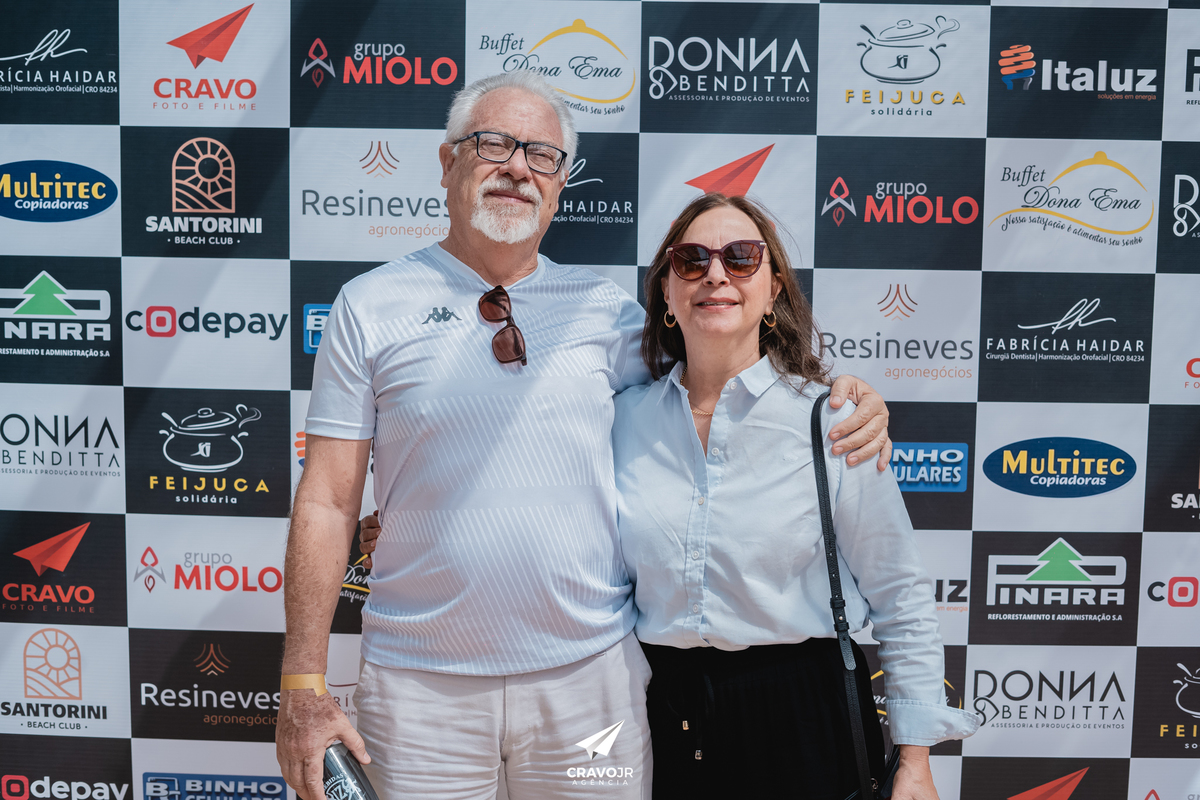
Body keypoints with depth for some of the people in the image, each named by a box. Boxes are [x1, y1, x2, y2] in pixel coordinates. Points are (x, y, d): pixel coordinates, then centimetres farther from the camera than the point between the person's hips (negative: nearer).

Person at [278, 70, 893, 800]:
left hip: (592, 671, 2)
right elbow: (327, 503, -1)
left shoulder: (603, 308, 5)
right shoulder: (370, 306, 1)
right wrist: (304, 684, -4)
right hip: (422, 684, -1)